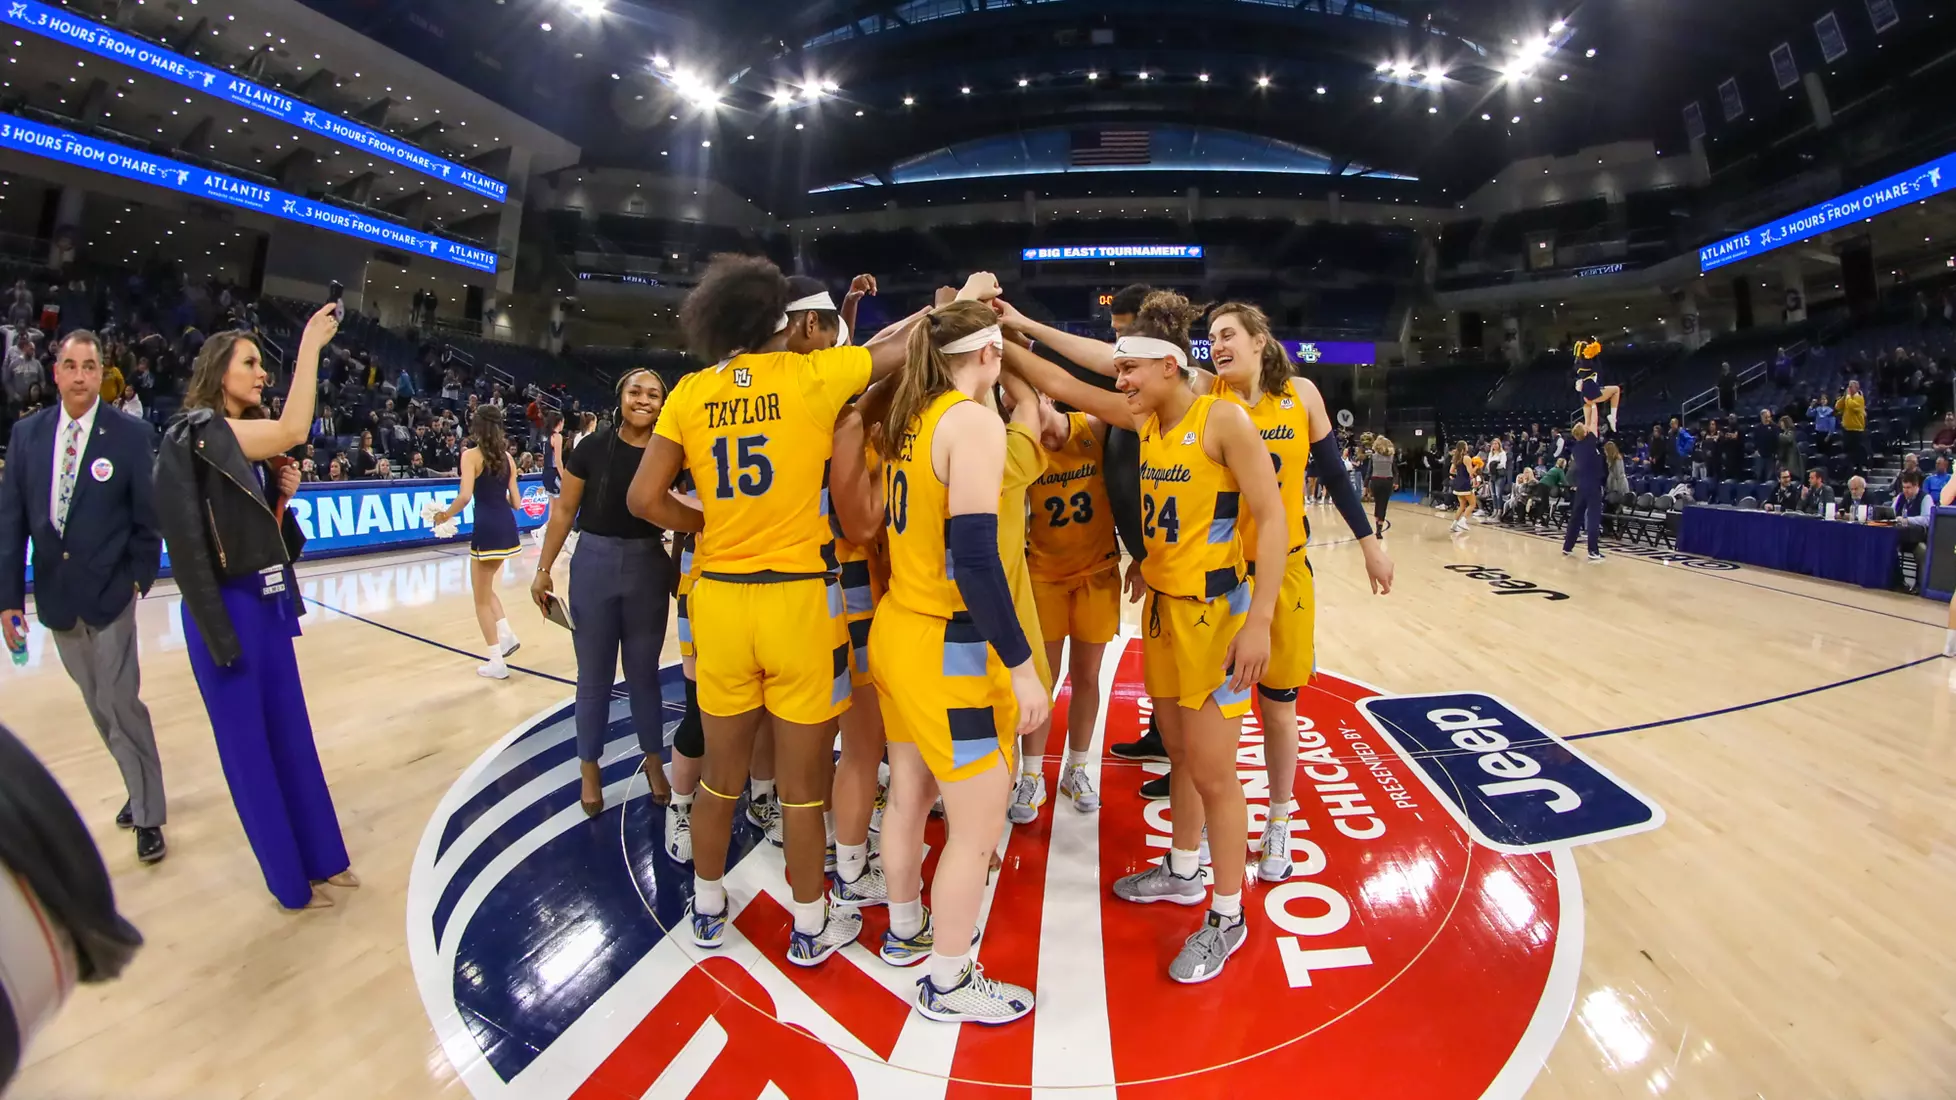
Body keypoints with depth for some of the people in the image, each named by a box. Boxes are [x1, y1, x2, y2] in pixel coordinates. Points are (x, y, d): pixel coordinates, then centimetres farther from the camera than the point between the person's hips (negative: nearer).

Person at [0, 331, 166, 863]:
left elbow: (149, 518, -3)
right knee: (101, 708, 13)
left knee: (121, 703, -2)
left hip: (110, 594, -4)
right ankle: (141, 790, 30)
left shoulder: (133, 435, -7)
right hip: (56, 596, 4)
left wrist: (138, 579, -4)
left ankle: (148, 814, 13)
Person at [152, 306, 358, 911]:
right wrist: (309, 347, -24)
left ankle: (322, 858, 28)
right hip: (226, 607, -8)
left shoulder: (250, 441, 11)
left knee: (293, 735, 15)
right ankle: (291, 880, 18)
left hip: (268, 601, 8)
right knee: (248, 743, 5)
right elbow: (293, 431, -31)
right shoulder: (197, 433, -13)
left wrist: (284, 493, -3)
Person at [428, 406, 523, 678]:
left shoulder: (471, 455, -7)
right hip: (507, 527, 6)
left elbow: (465, 495, -19)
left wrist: (446, 515, -4)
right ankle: (506, 635, 15)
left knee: (482, 598, 7)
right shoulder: (508, 457, 10)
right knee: (486, 589, 27)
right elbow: (515, 501, 9)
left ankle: (496, 662, 11)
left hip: (487, 529, -6)